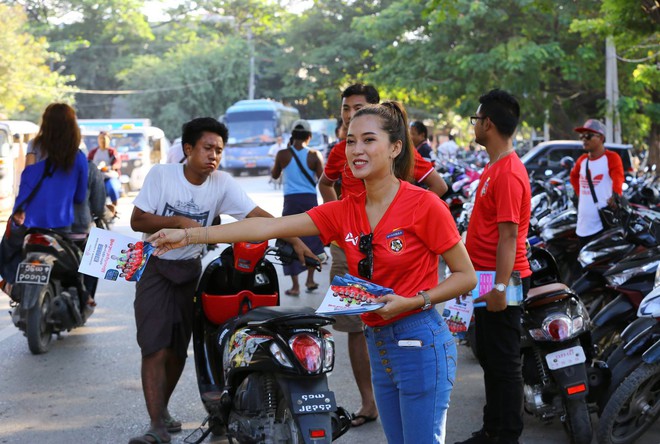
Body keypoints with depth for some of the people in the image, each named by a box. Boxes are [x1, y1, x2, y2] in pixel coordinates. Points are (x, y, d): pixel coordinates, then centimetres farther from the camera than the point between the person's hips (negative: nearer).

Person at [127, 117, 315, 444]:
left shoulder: (222, 183, -6)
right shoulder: (161, 174, -11)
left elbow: (257, 214, -14)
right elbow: (137, 221, -12)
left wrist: (295, 240, -25)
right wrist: (179, 221, -23)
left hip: (189, 270, 3)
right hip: (155, 268, -3)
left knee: (178, 350, 11)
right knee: (155, 349, -13)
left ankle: (161, 412, 31)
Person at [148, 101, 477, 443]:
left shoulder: (423, 205, -11)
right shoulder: (345, 212, 5)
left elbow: (466, 275, -6)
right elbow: (270, 226, -1)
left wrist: (413, 301, -20)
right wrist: (188, 235, -6)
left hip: (419, 343, -6)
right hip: (379, 344, 6)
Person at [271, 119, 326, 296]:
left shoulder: (283, 154, -2)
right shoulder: (314, 155, -4)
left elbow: (275, 175, 15)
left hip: (291, 201, 0)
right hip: (310, 201, 0)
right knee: (313, 239, 18)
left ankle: (295, 285, 2)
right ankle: (310, 280, 19)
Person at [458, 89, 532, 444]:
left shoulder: (508, 174, -19)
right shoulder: (495, 167, 13)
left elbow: (509, 234, -23)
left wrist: (500, 287, -25)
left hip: (500, 282, -11)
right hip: (486, 280, 11)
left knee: (504, 362, -2)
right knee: (489, 358, 18)